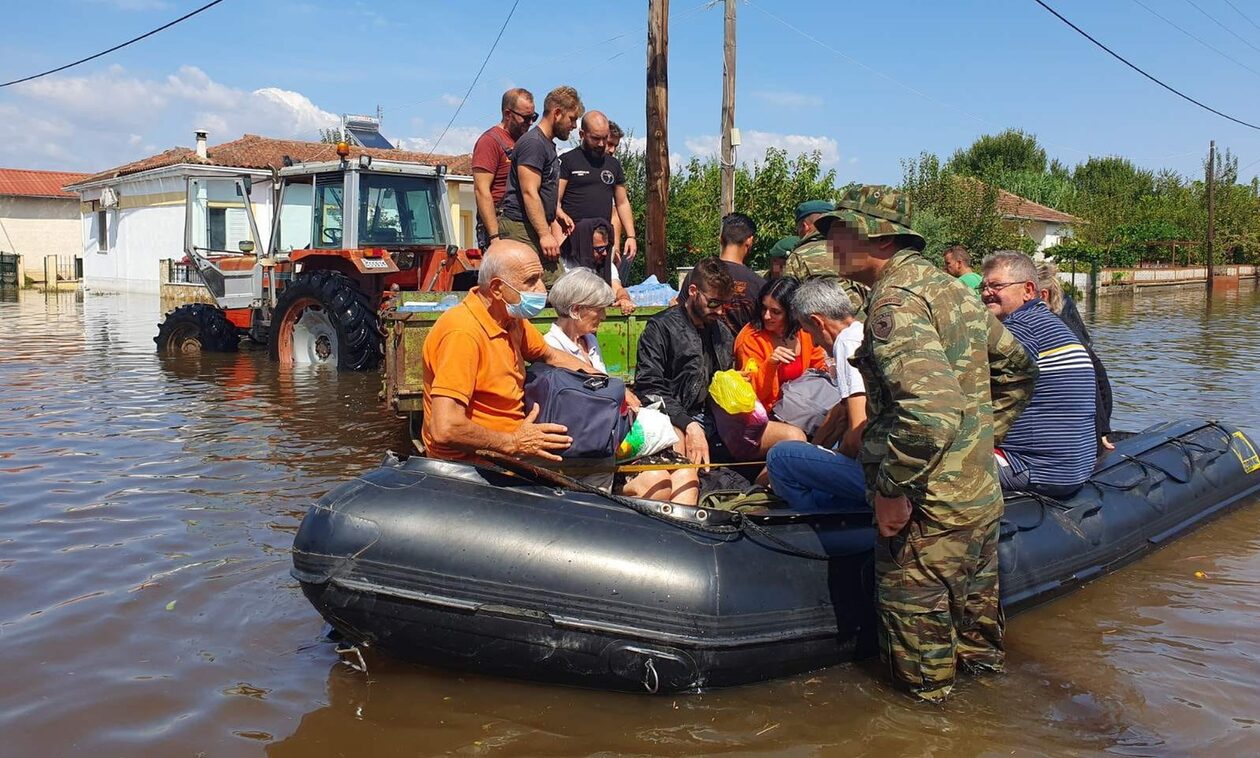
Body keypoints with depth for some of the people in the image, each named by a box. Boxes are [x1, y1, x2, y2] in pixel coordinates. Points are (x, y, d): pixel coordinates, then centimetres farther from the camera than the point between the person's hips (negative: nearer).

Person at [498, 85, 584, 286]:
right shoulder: (533, 143, -11)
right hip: (521, 228, -10)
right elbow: (529, 193, -18)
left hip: (537, 229, 10)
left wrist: (555, 228, 21)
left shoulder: (548, 144, 22)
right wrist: (545, 234, -21)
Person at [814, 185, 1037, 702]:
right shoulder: (950, 289, 11)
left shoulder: (896, 301, -19)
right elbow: (1018, 369, 21)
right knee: (975, 614, 25)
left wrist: (892, 489, -21)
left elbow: (931, 411, -32)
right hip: (981, 495, 10)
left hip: (926, 514, -10)